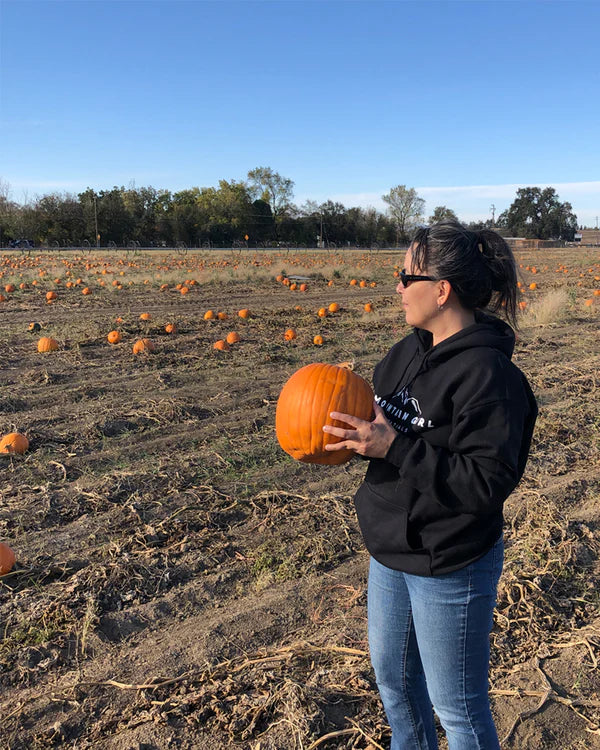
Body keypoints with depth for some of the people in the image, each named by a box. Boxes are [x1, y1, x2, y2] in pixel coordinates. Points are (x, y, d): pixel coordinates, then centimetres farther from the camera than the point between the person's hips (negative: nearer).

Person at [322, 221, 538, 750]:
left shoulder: (488, 373, -23)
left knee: (457, 706, 14)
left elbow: (489, 482, -27)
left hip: (449, 569, -8)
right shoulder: (410, 350, 2)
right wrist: (350, 435, -7)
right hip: (390, 552, 8)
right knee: (392, 675, 27)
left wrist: (394, 448, -30)